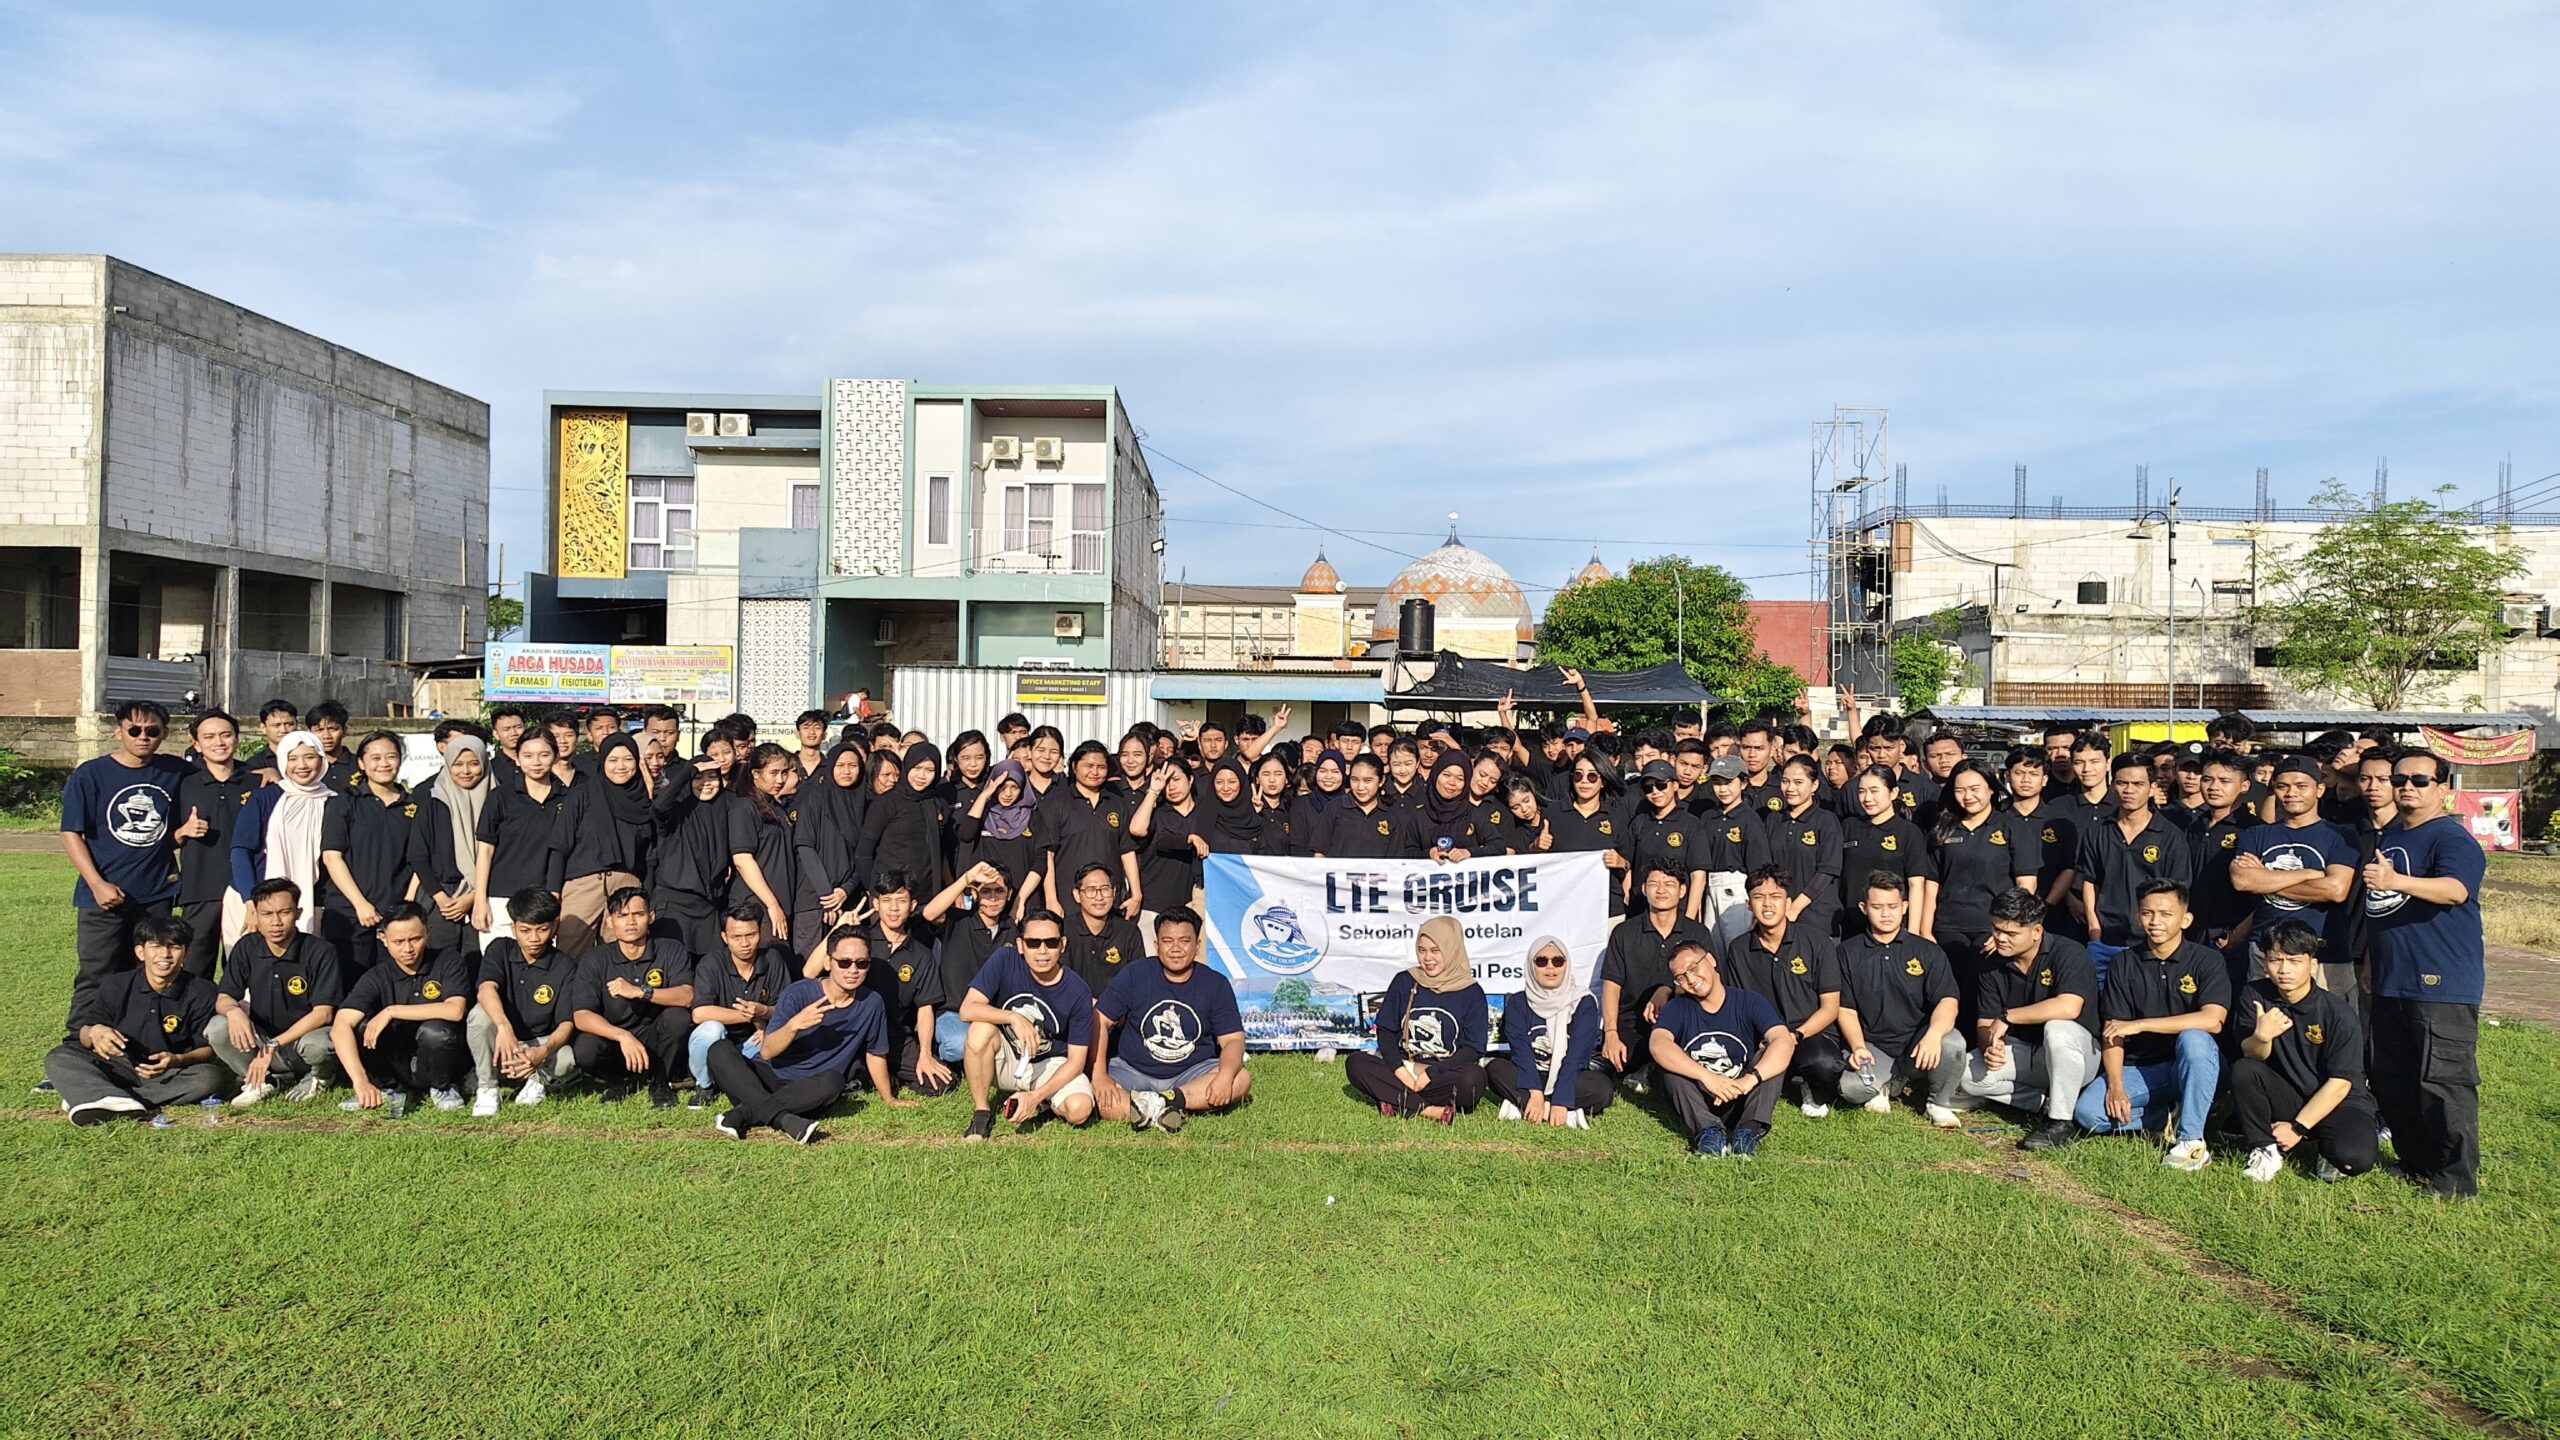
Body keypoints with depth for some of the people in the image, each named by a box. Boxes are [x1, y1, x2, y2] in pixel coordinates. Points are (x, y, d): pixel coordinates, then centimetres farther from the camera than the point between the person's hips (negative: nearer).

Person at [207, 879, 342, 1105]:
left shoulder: (320, 953, -14)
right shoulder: (247, 948, 0)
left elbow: (323, 1012, -19)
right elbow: (223, 999, 0)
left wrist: (274, 1045, -27)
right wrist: (233, 1010, -26)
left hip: (305, 1036, -3)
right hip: (262, 1040, 3)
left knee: (319, 1043, -37)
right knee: (217, 1029, -23)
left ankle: (319, 1078, 1)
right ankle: (261, 1081, 2)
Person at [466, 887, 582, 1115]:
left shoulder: (565, 967, -7)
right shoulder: (500, 949, -4)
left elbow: (566, 1023, -15)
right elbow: (486, 989, -25)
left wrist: (544, 1051, -39)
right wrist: (504, 1027, -46)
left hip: (538, 1046, -1)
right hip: (497, 1046, 1)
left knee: (567, 1058, -34)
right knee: (480, 1013, -30)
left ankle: (539, 1079, 2)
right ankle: (487, 1088, -13)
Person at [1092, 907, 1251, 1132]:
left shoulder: (1216, 984, -1)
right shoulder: (1135, 976, -3)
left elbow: (1233, 1039, -4)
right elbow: (1100, 1021, -7)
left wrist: (1225, 1076, -26)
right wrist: (1099, 1076, -20)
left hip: (1191, 1074, 2)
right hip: (1133, 1070, -1)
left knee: (1241, 1079, -26)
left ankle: (1164, 1101, -25)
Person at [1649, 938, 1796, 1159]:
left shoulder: (1750, 1003, -2)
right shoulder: (1677, 1008, 1)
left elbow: (1784, 1042, -21)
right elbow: (1658, 1045, -22)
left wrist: (1750, 1079, -39)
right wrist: (1707, 1077, -36)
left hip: (1740, 1103, 0)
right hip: (1696, 1103, 1)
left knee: (1772, 1055, -20)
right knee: (1670, 1058, -21)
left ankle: (1749, 1131, -33)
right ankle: (1707, 1130, -36)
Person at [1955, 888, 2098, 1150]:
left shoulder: (2067, 952, -18)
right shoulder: (1993, 966, 0)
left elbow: (2069, 1007, -35)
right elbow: (1984, 1023, 0)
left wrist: (2006, 1017, -27)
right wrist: (1990, 1046, -25)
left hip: (2078, 1053, -5)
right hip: (2023, 1054, 5)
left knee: (2057, 1028, -38)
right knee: (1967, 1074, -19)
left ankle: (2060, 1121, -23)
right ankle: (2048, 1102, -6)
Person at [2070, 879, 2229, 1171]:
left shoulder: (2207, 960, -5)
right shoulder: (2123, 966, 4)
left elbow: (2212, 1020, -22)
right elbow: (2112, 1034, 0)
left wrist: (2139, 1024, -22)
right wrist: (2115, 1087, -15)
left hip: (2191, 1068, -2)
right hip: (2139, 1069, 2)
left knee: (2192, 1038, -36)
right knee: (2087, 1111, -24)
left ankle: (2191, 1141, -24)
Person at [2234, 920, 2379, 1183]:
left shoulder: (2339, 1013, -16)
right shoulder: (2255, 996, -7)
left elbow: (2340, 1083, -16)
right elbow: (2252, 1055, -14)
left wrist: (2298, 1127, -16)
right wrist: (2261, 1037, -39)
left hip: (2338, 1102, -3)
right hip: (2286, 1097, 3)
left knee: (2354, 1158, -32)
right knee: (2243, 1071, -26)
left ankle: (2325, 1143, 6)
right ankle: (2266, 1150, -8)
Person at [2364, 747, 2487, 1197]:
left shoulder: (2452, 837, -10)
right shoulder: (2386, 835, 16)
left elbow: (2455, 890, -31)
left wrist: (2397, 881, -46)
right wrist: (2369, 961, 26)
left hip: (2440, 985, -9)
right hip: (2390, 981, 9)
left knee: (2443, 1081, -6)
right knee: (2390, 1080, 14)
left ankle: (2456, 1180, 3)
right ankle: (2416, 1163, 26)